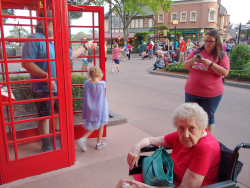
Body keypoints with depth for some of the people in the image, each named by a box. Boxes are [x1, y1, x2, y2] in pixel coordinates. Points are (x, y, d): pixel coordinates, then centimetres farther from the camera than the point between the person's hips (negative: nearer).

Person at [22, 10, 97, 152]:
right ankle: (46, 144, 24)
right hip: (44, 89, -8)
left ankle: (57, 140, 39)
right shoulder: (35, 39, -14)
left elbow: (70, 55, 27)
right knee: (45, 116, 7)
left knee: (60, 113, 18)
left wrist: (86, 46, 31)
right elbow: (26, 63, -22)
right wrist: (46, 76, -28)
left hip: (60, 87, 8)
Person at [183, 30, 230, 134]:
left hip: (211, 94, -3)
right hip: (191, 91, 3)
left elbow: (225, 72, -14)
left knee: (208, 117, 9)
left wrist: (210, 64, -24)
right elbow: (185, 66, 5)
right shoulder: (196, 52, 6)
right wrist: (192, 60, -16)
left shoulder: (222, 56, -3)